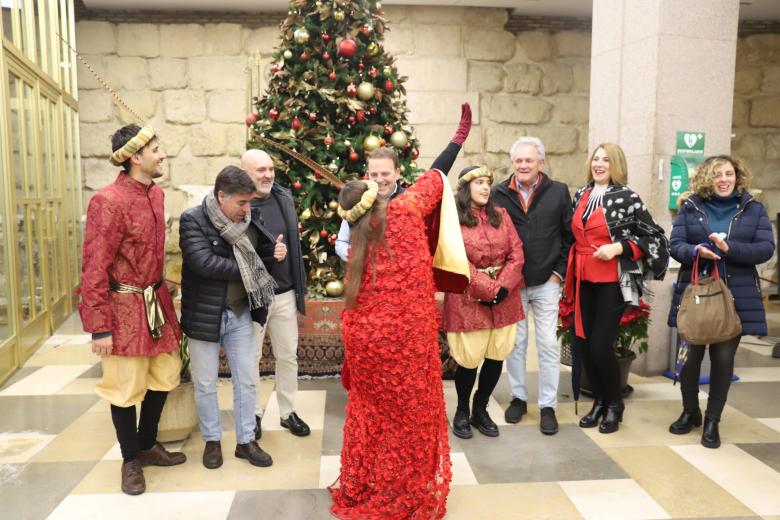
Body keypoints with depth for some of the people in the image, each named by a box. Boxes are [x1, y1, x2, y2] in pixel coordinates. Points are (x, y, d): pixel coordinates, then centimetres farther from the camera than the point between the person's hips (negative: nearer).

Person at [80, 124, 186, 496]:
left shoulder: (156, 193, 5)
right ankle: (130, 459, 27)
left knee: (165, 373, 17)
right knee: (127, 385, 6)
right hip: (125, 307, -8)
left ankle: (147, 444, 37)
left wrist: (160, 291, 17)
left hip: (155, 301, 8)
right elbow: (95, 268, -18)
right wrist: (100, 327, -18)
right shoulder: (109, 201, -19)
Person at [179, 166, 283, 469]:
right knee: (206, 385, 12)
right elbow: (203, 262, -27)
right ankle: (212, 441, 32)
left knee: (247, 381, 11)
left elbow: (264, 249, 10)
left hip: (241, 313, 4)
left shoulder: (249, 218, 0)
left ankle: (245, 441, 27)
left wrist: (276, 252, -15)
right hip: (205, 315, -4)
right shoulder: (193, 220, -15)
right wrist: (244, 269, -18)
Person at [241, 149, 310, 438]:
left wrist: (299, 291, 11)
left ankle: (288, 412, 30)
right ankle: (254, 414, 29)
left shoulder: (284, 199, 6)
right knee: (251, 359, 11)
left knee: (288, 356, 13)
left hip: (285, 294, 5)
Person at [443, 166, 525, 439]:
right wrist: (489, 289, -15)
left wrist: (503, 287, -10)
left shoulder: (501, 215, 11)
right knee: (469, 360, -2)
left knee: (497, 357, 6)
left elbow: (516, 255, 4)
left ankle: (480, 409, 26)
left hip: (503, 297, 5)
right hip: (468, 299, -4)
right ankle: (462, 411, 21)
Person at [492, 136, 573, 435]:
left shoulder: (558, 192, 0)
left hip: (546, 282, 0)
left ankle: (548, 405, 15)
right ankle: (518, 397, 27)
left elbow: (569, 236, 4)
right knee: (515, 342, 11)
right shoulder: (499, 194, -1)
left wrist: (559, 271, -2)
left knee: (548, 344, 3)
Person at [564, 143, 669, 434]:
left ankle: (615, 404, 20)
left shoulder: (626, 197, -8)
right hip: (583, 280, 6)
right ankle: (600, 401, 27)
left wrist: (619, 248, -18)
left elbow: (654, 236, -7)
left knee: (600, 345, -6)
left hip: (612, 282, -6)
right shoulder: (581, 195, 9)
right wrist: (569, 272, 11)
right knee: (581, 343, 6)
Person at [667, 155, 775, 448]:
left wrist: (729, 248, -21)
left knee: (723, 358, 3)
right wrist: (696, 251, -25)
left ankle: (712, 421, 17)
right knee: (691, 355, 8)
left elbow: (766, 248, -5)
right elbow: (675, 245, -3)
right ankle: (690, 412, 28)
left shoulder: (754, 209, 5)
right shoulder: (690, 207, 4)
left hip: (736, 297, 0)